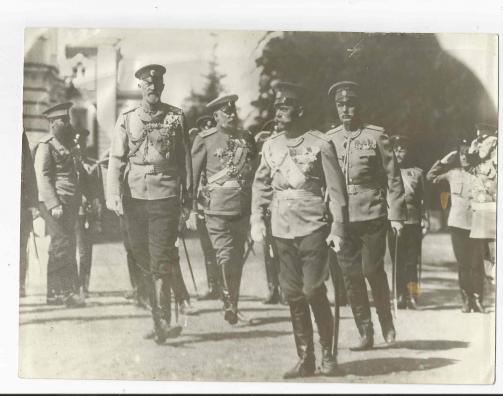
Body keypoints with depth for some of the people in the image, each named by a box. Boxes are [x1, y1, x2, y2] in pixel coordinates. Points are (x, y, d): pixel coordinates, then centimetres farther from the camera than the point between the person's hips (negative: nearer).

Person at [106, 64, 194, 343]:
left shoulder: (176, 118, 4)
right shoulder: (127, 120, 7)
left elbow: (185, 158, 8)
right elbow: (116, 160, 3)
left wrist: (186, 195, 6)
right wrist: (114, 194, -8)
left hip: (165, 197, -3)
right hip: (134, 197, 3)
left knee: (160, 261, -9)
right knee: (144, 261, 9)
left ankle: (163, 322, -4)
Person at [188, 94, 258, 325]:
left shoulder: (247, 139, 12)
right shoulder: (205, 140, 0)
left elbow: (256, 175, 18)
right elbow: (192, 176, 1)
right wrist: (191, 210, -3)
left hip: (243, 209, 4)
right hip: (217, 209, -4)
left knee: (238, 260, 10)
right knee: (226, 256, -11)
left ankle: (232, 304, 24)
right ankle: (229, 302, 6)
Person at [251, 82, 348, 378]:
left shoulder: (320, 144, -4)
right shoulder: (271, 145, 9)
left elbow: (337, 189, -4)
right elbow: (261, 185, 16)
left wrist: (338, 228, -9)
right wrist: (257, 219, 5)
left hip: (313, 228, -4)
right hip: (282, 231, 5)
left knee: (313, 290, -8)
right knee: (293, 295, 6)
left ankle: (328, 353, 12)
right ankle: (305, 359, 17)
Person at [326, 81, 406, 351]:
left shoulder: (377, 136, 1)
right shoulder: (329, 139, 9)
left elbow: (393, 177, 1)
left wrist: (396, 215, -4)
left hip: (373, 215, -3)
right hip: (341, 216, 3)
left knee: (373, 270, 0)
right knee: (350, 275, 2)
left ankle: (387, 324, 23)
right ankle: (365, 333, 12)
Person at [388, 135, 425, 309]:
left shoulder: (417, 172, 9)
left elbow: (424, 199, 8)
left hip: (413, 222, -1)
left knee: (412, 261, -1)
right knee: (397, 261, 3)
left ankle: (413, 296, 4)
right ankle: (401, 295, 10)